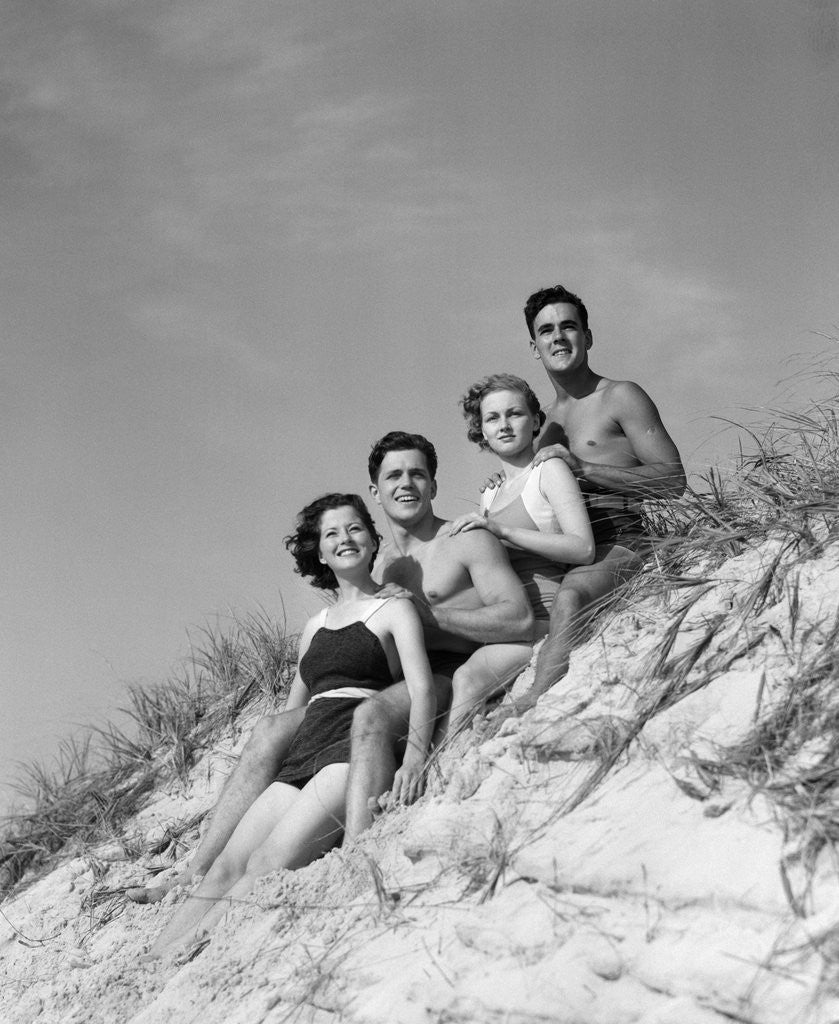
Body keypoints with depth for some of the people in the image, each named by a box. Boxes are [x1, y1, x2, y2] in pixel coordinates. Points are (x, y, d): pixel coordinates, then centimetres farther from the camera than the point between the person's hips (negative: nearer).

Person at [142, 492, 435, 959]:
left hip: (356, 747, -6)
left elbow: (422, 688, -6)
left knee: (267, 864, -25)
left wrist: (415, 757, -25)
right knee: (226, 868, -14)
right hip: (302, 753, 6)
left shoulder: (395, 609, 8)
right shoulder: (315, 627, 26)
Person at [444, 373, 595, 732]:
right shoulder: (490, 497, 24)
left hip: (543, 619, -7)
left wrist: (503, 531, -14)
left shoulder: (550, 471, 4)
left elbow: (583, 549, -10)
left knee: (468, 680, -32)